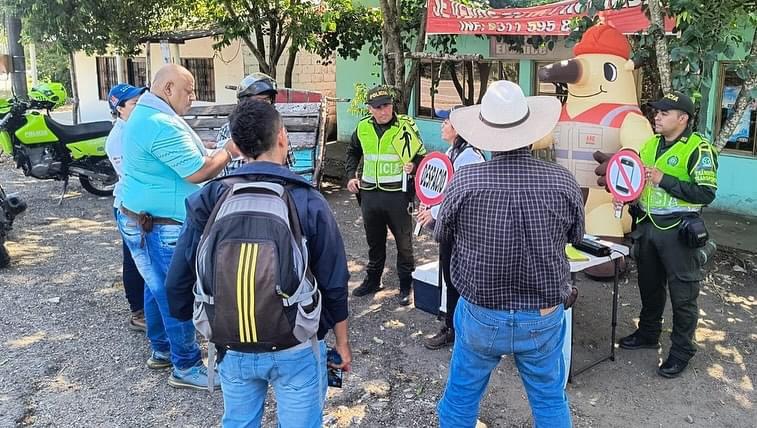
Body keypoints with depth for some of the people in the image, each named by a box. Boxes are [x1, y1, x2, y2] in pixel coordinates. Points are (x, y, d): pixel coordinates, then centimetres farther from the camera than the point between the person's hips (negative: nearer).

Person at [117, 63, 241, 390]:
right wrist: (229, 152, -11)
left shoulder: (142, 115, 12)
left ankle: (162, 350, 34)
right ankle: (186, 368, 11)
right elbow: (197, 172, -23)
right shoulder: (163, 125, -23)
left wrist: (215, 152, 6)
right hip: (162, 227, -11)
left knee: (158, 287, 20)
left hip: (139, 220, 11)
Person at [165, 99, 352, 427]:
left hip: (233, 346, 3)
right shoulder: (308, 202, -16)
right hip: (296, 347, -2)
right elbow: (334, 284, -11)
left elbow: (179, 279, -5)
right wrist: (342, 342, 4)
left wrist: (194, 320, 14)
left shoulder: (208, 200, -10)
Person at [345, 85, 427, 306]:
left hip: (398, 194, -4)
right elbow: (353, 152, 21)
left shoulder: (405, 126, -9)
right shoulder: (363, 127, 3)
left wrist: (413, 165, -19)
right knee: (374, 241, 19)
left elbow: (421, 154, 1)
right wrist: (351, 175, 10)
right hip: (370, 194, 4)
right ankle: (372, 280, 35)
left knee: (404, 242, 7)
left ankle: (405, 285, 22)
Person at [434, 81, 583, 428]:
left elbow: (441, 236, -2)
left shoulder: (464, 181, -20)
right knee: (550, 400, 23)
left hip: (480, 315, -1)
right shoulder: (563, 181, -15)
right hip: (544, 317, 2)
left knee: (461, 397, 20)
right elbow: (576, 237, 4)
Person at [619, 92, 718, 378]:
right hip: (646, 226, 7)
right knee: (649, 285, 20)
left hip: (677, 230, -7)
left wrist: (664, 180, -24)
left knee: (682, 294, 4)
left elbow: (706, 194, -21)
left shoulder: (698, 149, -13)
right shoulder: (650, 144, 9)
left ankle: (682, 350, 18)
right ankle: (648, 333, 38)